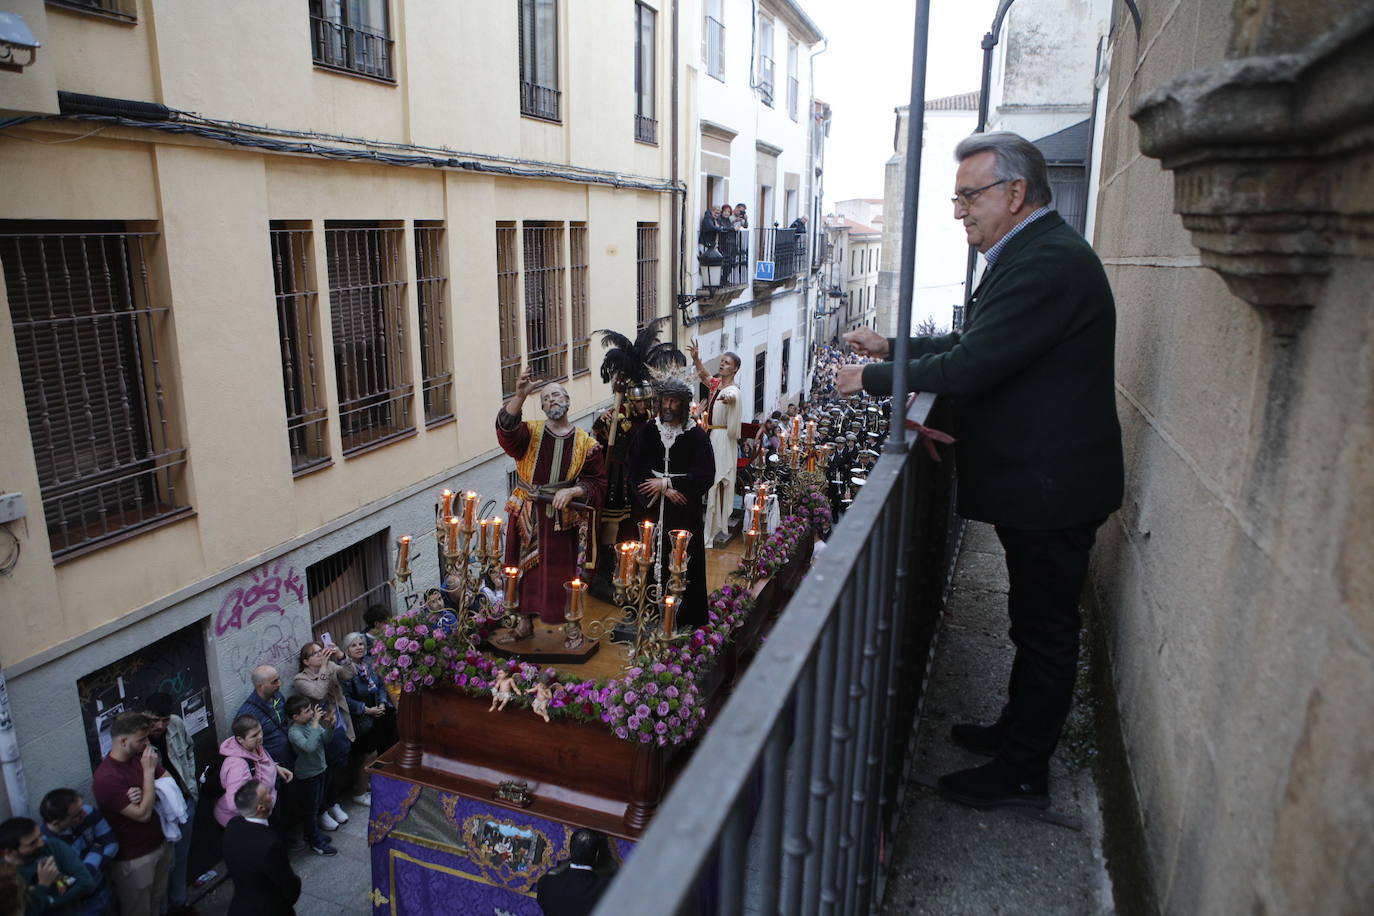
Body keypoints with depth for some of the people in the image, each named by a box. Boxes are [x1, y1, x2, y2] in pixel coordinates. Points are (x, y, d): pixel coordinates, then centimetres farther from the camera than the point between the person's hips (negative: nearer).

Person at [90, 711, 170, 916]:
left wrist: (144, 795, -18)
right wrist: (148, 771, -27)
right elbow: (143, 814, -26)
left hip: (160, 843, 6)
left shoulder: (140, 757, -4)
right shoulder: (106, 778, -27)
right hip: (134, 858, -6)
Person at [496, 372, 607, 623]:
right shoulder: (530, 432, 2)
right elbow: (506, 430, -21)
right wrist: (520, 396, -35)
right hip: (529, 519, 1)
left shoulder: (586, 444, 2)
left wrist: (571, 491, -17)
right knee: (529, 573, 7)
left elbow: (597, 485, 0)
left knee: (561, 578, 5)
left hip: (567, 522, -1)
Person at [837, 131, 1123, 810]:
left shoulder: (1049, 262, -22)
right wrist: (893, 348, 7)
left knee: (1044, 627, 4)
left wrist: (873, 379, -16)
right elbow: (971, 343, 18)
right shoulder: (1030, 254, 12)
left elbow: (970, 366, -27)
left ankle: (1022, 773, 20)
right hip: (1039, 480, 10)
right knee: (1036, 621, 22)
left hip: (1049, 487, -10)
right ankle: (1017, 729, 39)